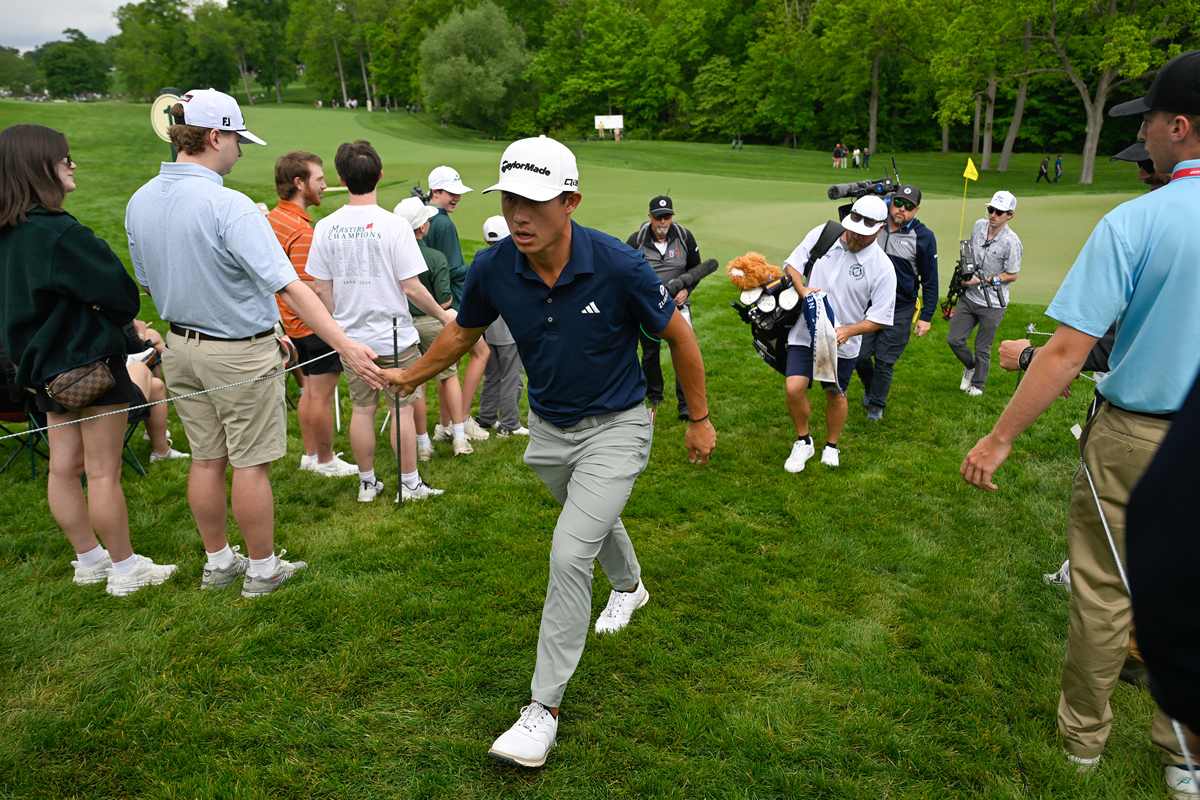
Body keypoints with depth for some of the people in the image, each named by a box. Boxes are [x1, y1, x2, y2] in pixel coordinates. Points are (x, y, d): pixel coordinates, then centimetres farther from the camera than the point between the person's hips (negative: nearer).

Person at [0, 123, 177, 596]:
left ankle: (89, 559, 29)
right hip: (88, 360, -9)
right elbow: (120, 292, -17)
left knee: (64, 466, 14)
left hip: (45, 365, 9)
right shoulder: (58, 233, -22)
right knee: (103, 471, 0)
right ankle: (125, 570, 12)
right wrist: (113, 321, 4)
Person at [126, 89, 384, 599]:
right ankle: (262, 568, 19)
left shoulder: (139, 202, 1)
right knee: (250, 464, 5)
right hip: (241, 354, -7)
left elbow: (149, 284, 13)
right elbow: (288, 286, -29)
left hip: (180, 347, 7)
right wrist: (345, 346, -30)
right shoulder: (229, 206, -23)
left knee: (206, 459, 16)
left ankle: (218, 561, 30)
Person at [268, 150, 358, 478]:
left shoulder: (273, 218, 8)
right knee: (322, 394, 3)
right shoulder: (301, 232, -24)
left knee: (311, 389, 20)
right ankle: (326, 460, 16)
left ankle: (311, 453, 31)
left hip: (296, 324, 10)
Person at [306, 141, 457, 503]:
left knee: (361, 409, 13)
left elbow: (321, 288, 2)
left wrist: (339, 325, 16)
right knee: (402, 408, 7)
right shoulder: (394, 225, -14)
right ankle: (410, 483, 17)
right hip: (394, 336, -4)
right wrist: (443, 314, 1)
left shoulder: (325, 227, -2)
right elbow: (411, 287, -14)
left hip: (351, 337, 4)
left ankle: (367, 483, 24)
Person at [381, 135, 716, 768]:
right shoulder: (492, 270, -17)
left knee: (569, 554, -15)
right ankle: (628, 586, 62)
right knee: (593, 521, 28)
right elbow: (463, 332, 6)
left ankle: (545, 707, -1)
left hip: (615, 427, -5)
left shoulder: (619, 266, -27)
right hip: (548, 429, 5)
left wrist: (699, 419, -4)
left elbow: (678, 336, -11)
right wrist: (412, 374, 17)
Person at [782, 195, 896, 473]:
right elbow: (792, 263, 4)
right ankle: (803, 442, 14)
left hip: (843, 342, -1)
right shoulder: (822, 234, -8)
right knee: (794, 387, -13)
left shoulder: (883, 268, -14)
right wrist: (802, 289, -16)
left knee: (835, 395, 13)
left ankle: (832, 446, 39)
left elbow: (880, 318, -9)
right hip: (806, 331, 1)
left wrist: (848, 330, -25)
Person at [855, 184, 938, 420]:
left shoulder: (924, 237, -6)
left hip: (899, 311, -3)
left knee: (884, 361, 2)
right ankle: (869, 388, 37)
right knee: (860, 355, 5)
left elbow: (930, 280, 0)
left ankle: (877, 404, 23)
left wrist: (926, 316, -3)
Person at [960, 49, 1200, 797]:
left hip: (1135, 440, -4)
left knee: (1103, 593, 12)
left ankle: (1085, 733, 29)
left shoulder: (1135, 222, -17)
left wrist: (1000, 439, -14)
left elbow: (1068, 351, -21)